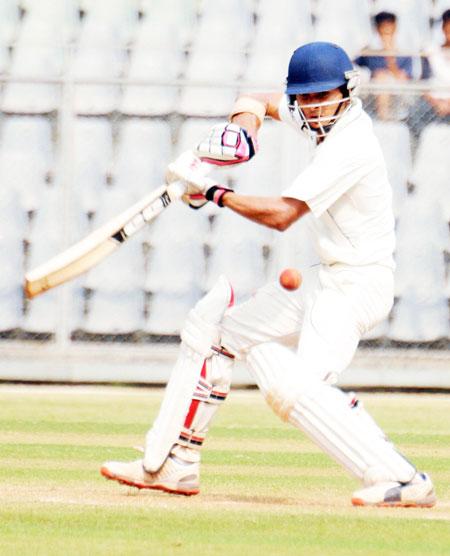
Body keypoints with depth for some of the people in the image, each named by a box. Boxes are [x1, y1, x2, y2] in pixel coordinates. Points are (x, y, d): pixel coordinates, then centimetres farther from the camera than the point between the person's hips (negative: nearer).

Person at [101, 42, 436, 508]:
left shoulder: (349, 146, -23)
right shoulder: (326, 120, 5)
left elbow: (281, 214, -28)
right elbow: (256, 103, 22)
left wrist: (213, 193, -17)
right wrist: (241, 124, -2)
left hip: (357, 285, -10)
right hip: (328, 278, 10)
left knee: (295, 386, -28)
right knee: (215, 325, 15)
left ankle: (403, 481, -29)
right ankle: (172, 464, 20)